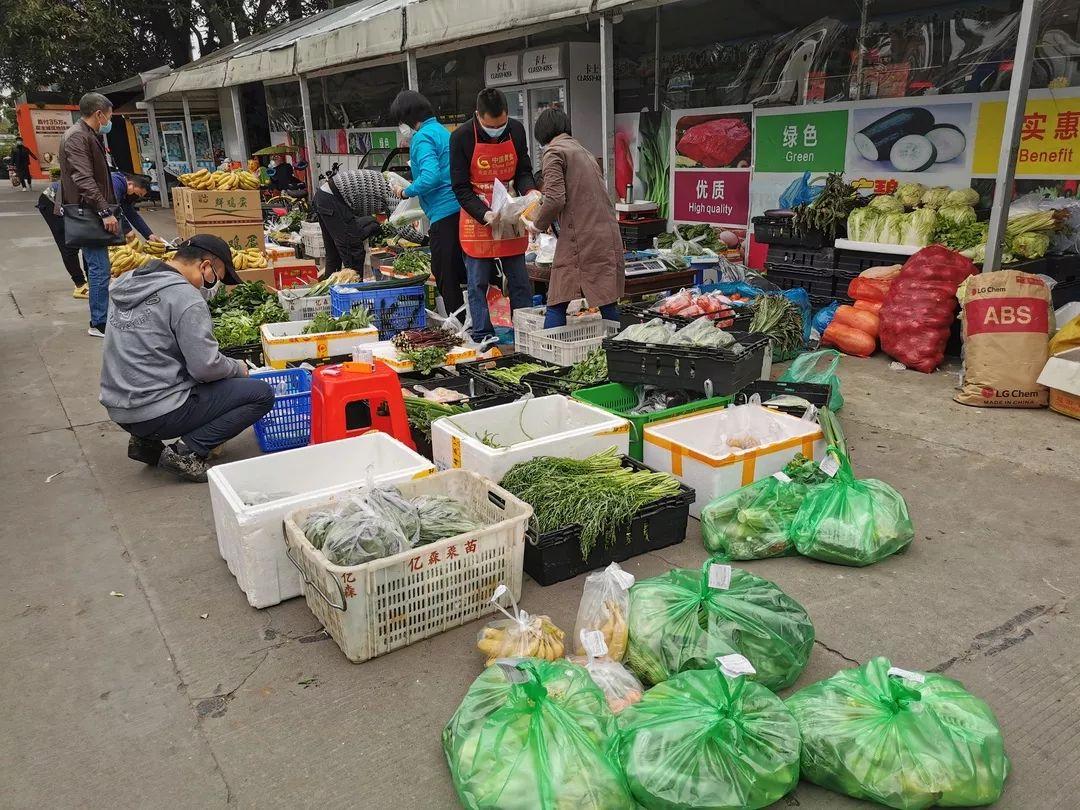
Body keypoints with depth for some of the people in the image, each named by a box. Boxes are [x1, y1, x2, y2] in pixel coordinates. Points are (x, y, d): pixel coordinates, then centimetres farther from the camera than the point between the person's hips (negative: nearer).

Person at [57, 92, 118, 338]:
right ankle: (99, 324, -4)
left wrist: (108, 209, 24)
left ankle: (102, 317, 22)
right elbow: (83, 179, -23)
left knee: (98, 267, 14)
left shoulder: (90, 136, 18)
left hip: (94, 213, 10)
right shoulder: (76, 137, -14)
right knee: (100, 268, -9)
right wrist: (105, 212, -26)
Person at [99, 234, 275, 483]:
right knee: (262, 394, -4)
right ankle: (188, 451, -8)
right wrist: (238, 368, 1)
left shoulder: (125, 282, 7)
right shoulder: (186, 298, -17)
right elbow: (205, 367, -19)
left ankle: (147, 440, 16)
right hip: (157, 413, -8)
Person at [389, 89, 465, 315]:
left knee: (445, 277, -2)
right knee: (460, 273, 15)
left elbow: (430, 177, -23)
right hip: (459, 210, 9)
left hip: (444, 214, -9)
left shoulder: (422, 138, -9)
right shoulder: (442, 131, 19)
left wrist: (407, 191, -7)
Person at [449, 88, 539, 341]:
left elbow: (522, 172, 8)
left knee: (520, 283, 7)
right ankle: (483, 341, 9)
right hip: (477, 219, -3)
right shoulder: (461, 137, -12)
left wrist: (530, 191, -15)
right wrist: (484, 214, -23)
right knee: (478, 285, 1)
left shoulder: (516, 130, -2)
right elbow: (460, 187, -10)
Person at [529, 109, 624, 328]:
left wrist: (538, 224, 3)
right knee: (607, 301, 12)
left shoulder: (554, 152, -2)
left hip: (580, 239, -8)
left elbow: (555, 199, -14)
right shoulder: (583, 151, 23)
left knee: (557, 304, -4)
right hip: (609, 236, 8)